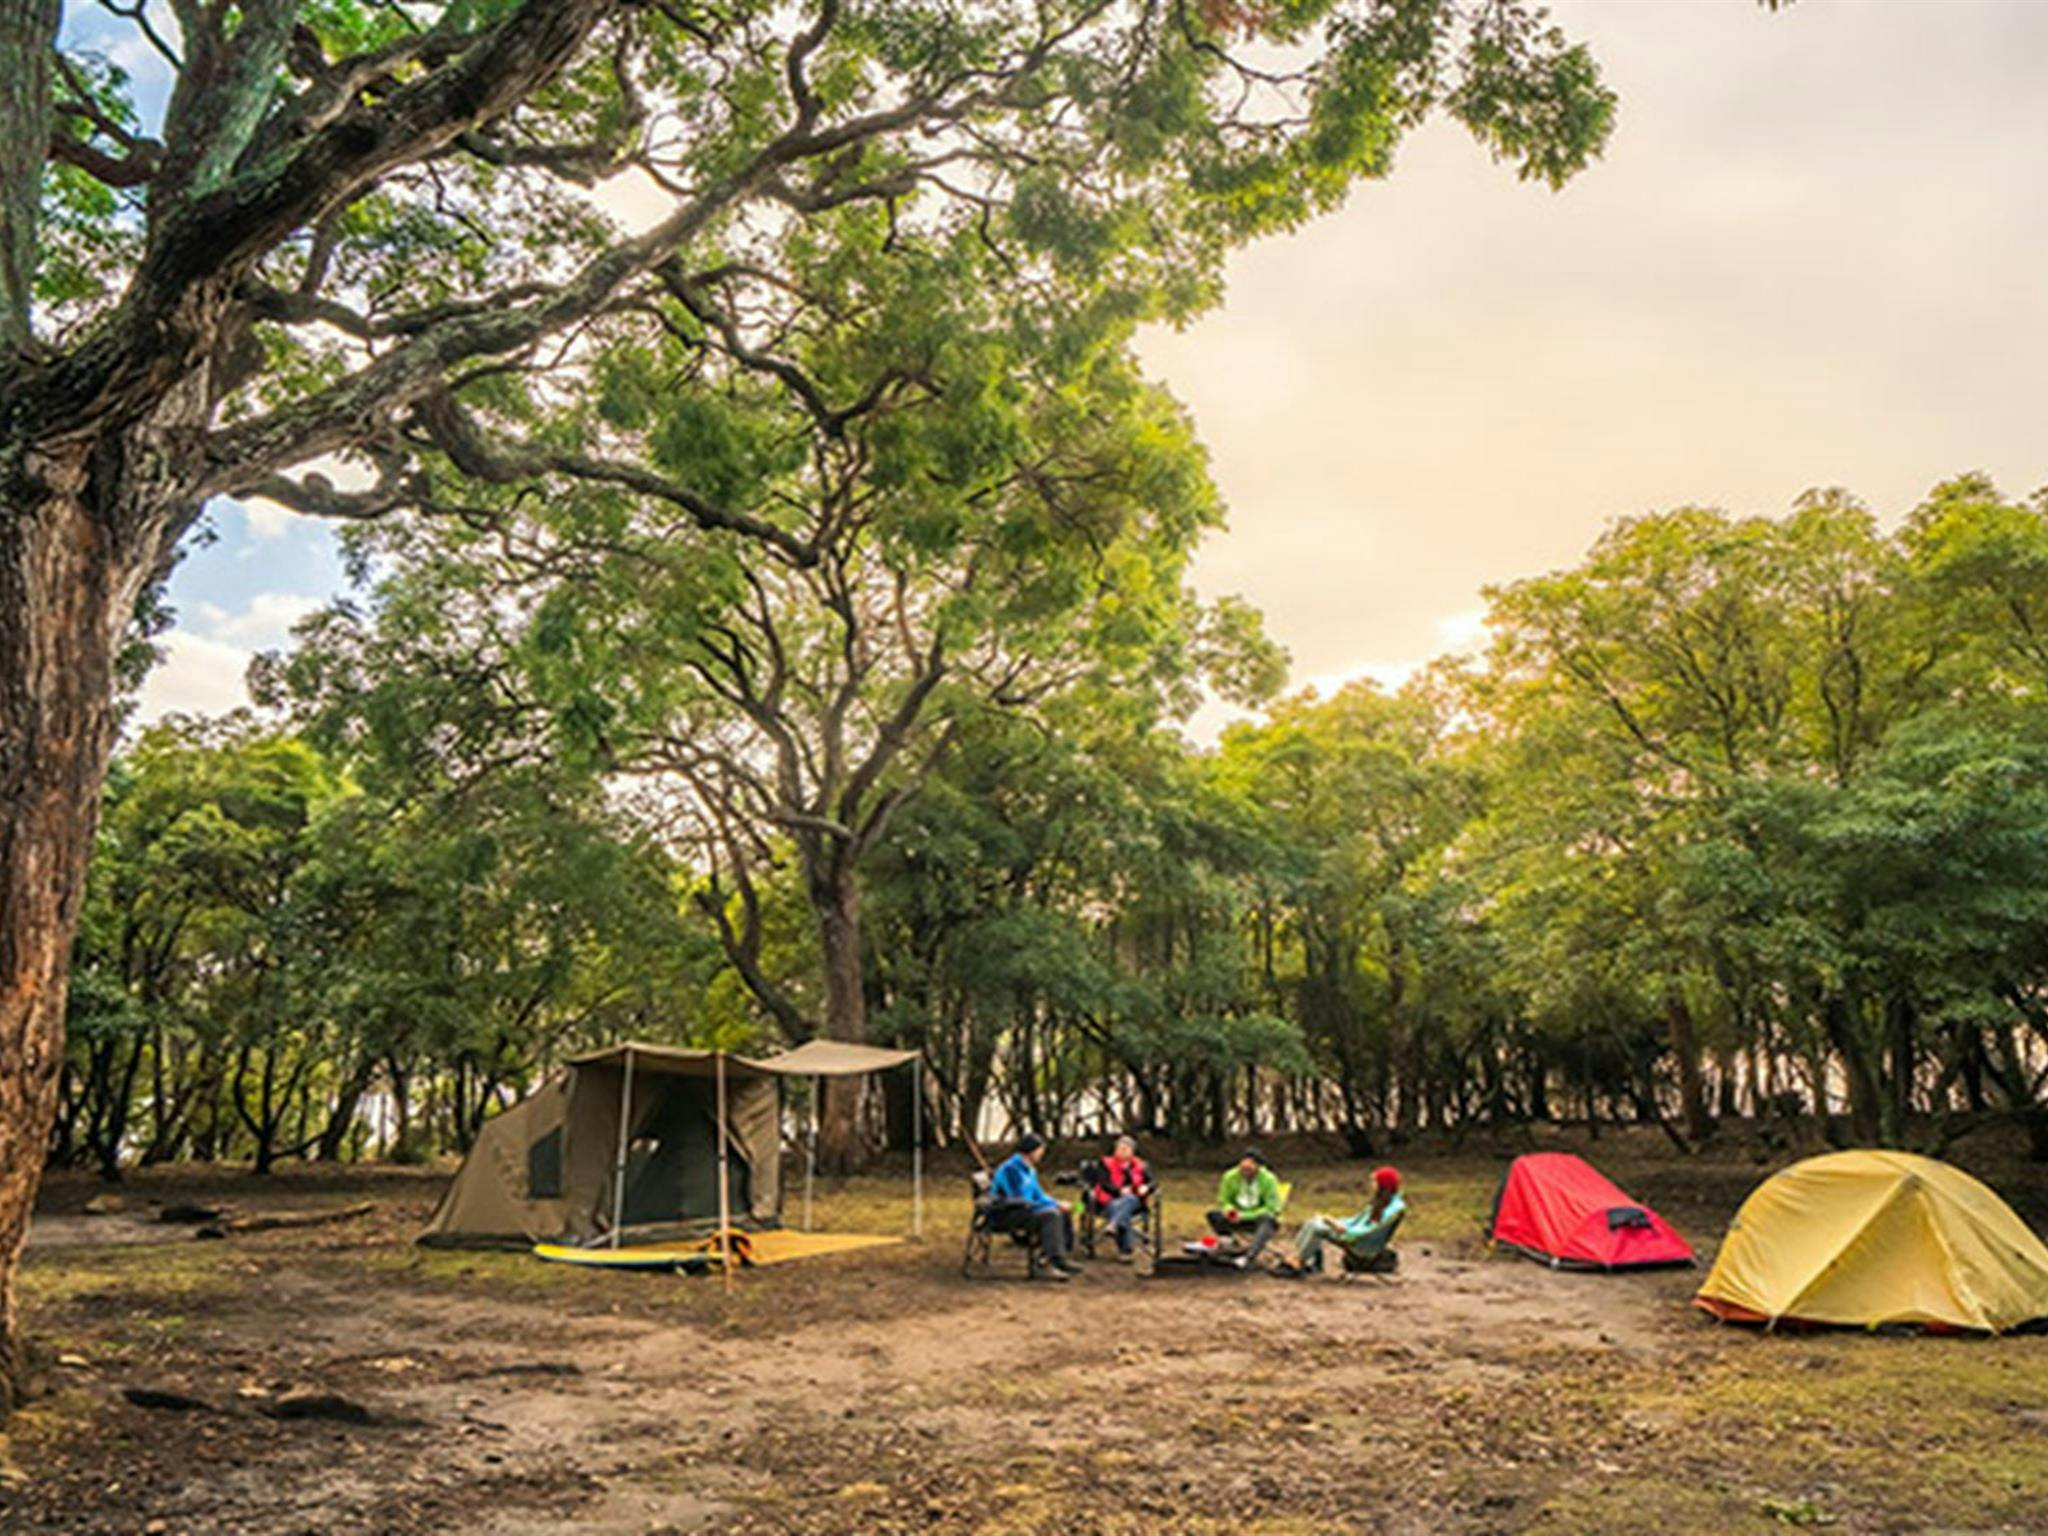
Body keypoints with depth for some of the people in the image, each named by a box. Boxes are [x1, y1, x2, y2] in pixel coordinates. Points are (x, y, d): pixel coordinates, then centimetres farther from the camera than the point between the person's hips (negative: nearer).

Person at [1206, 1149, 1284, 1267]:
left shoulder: (1268, 1179, -15)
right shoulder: (1230, 1176, -8)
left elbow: (1272, 1209, -15)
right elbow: (1223, 1200, 2)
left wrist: (1244, 1216, -23)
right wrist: (1229, 1209, -23)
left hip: (1259, 1218, -3)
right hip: (1238, 1217, 3)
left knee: (1267, 1221, -39)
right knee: (1213, 1215, -23)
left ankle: (1248, 1257, -51)